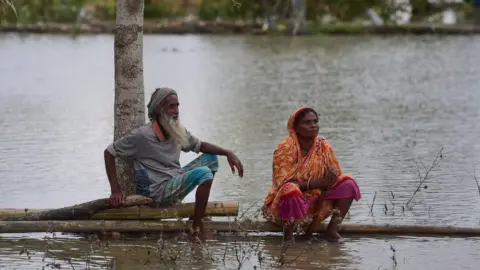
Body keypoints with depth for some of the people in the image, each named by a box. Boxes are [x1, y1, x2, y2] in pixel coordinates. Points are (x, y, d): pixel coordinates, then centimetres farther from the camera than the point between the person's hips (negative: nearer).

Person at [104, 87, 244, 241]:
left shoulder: (178, 131, 6)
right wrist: (115, 190, -14)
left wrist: (228, 153, 0)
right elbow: (109, 153, -9)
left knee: (211, 158, 8)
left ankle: (200, 211, 5)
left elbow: (200, 146, 17)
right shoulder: (141, 136, -15)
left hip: (176, 184, 8)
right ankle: (196, 228, -17)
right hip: (159, 192, -8)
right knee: (203, 173, -25)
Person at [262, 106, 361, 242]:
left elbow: (335, 173, 1)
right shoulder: (285, 148, -16)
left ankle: (332, 229, -14)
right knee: (291, 190, -40)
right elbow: (282, 182, -22)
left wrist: (331, 178, -26)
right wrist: (316, 183, -28)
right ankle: (288, 234, -18)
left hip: (316, 202, 5)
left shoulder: (323, 145, -2)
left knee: (348, 183, -12)